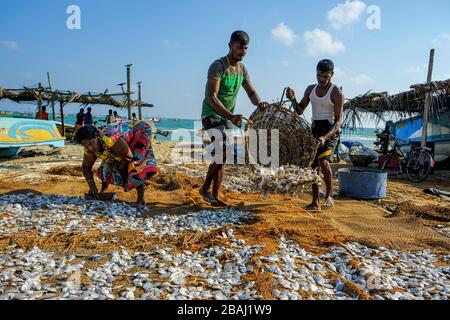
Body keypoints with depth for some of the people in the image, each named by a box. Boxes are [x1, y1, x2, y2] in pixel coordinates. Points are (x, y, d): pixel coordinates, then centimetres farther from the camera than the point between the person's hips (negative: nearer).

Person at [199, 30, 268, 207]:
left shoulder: (242, 69, 8)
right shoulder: (218, 66, -16)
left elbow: (251, 92, 14)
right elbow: (211, 97, -25)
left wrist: (259, 103, -10)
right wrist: (231, 116, -37)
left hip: (227, 117, 8)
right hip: (212, 115, -8)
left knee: (222, 157, 7)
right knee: (222, 151, -23)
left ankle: (215, 197, 15)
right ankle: (205, 187, -3)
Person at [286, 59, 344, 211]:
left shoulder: (336, 93, -11)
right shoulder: (311, 89, 8)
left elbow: (339, 121, -16)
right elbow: (300, 110, 12)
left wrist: (325, 137, -31)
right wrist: (293, 99, -10)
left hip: (330, 130, -6)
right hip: (315, 130, 6)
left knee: (323, 161, -26)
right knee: (313, 165, 4)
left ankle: (329, 195, -4)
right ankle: (315, 202, 12)